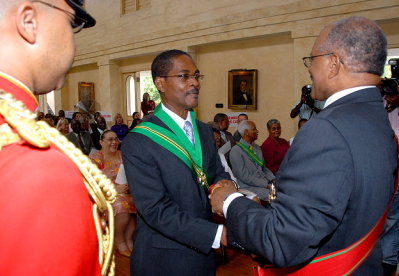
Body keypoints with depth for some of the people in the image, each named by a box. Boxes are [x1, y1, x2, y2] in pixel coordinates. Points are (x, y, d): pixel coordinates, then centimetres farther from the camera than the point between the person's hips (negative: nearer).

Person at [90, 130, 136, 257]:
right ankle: (119, 241, -12)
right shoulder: (95, 158, -3)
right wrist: (115, 189, -25)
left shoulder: (122, 155, 11)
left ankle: (128, 239, -9)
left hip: (125, 192, 5)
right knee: (121, 204, -34)